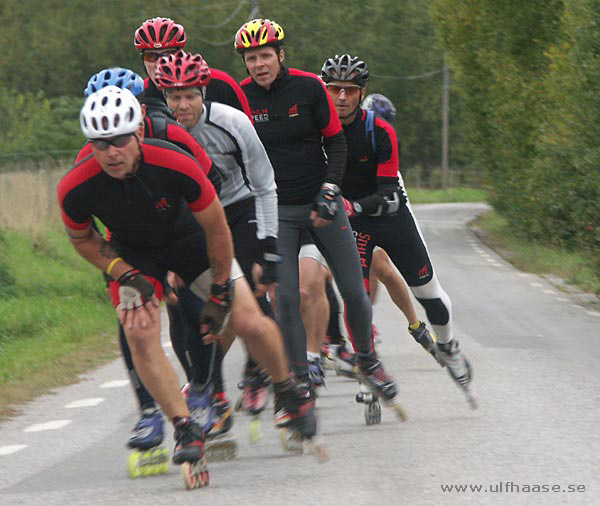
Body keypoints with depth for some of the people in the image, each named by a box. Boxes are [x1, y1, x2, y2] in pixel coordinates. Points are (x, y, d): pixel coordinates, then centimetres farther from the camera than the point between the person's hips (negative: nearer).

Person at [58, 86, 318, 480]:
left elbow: (216, 228, -19)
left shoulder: (177, 166, -35)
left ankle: (289, 393, 17)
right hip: (133, 252, 1)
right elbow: (82, 240, -6)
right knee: (141, 335, -22)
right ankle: (186, 430, -10)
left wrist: (220, 295, -11)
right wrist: (127, 275, -18)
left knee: (249, 324, -12)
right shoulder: (76, 189, -30)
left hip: (189, 238, -1)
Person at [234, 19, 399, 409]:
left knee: (355, 291, 2)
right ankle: (300, 378, 1)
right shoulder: (241, 98, -6)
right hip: (276, 210, 0)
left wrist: (329, 191, -12)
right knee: (286, 298, -9)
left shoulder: (309, 87, -9)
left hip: (320, 202, 0)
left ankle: (368, 361, 25)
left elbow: (336, 142, -1)